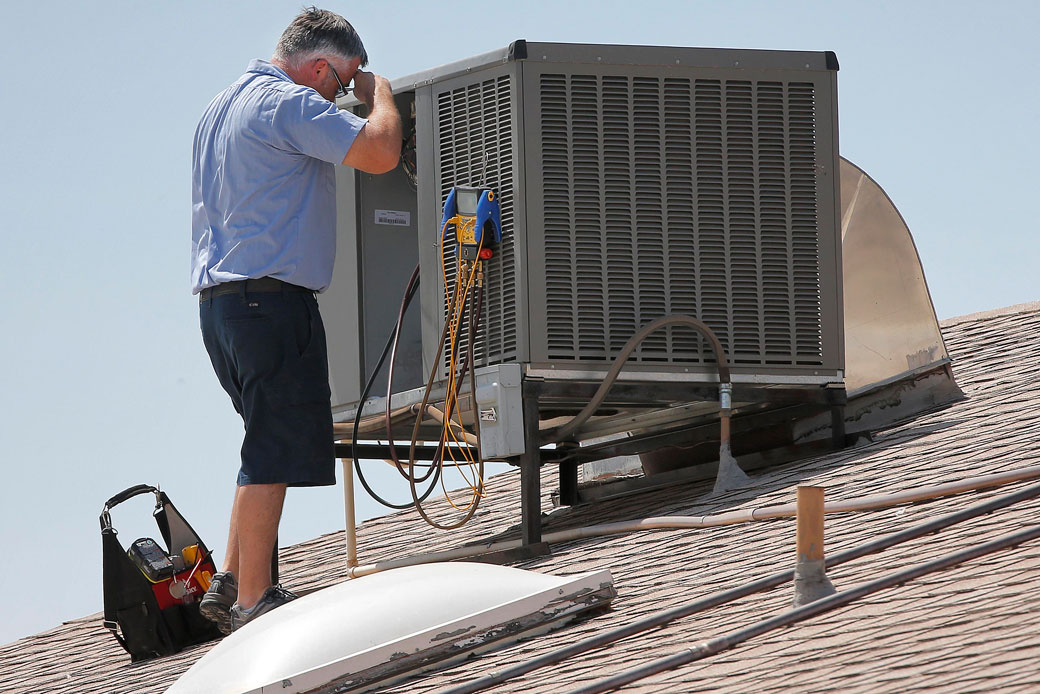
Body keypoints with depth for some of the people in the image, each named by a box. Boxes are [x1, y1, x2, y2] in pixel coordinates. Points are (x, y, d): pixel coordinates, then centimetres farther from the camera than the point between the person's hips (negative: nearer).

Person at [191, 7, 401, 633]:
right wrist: (377, 91, 0)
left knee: (271, 447, 16)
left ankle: (231, 585, 14)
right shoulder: (288, 104, -11)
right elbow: (380, 153, -20)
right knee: (274, 453, -8)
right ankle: (252, 603, -9)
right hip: (272, 296, -10)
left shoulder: (224, 106, 21)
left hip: (219, 298, 10)